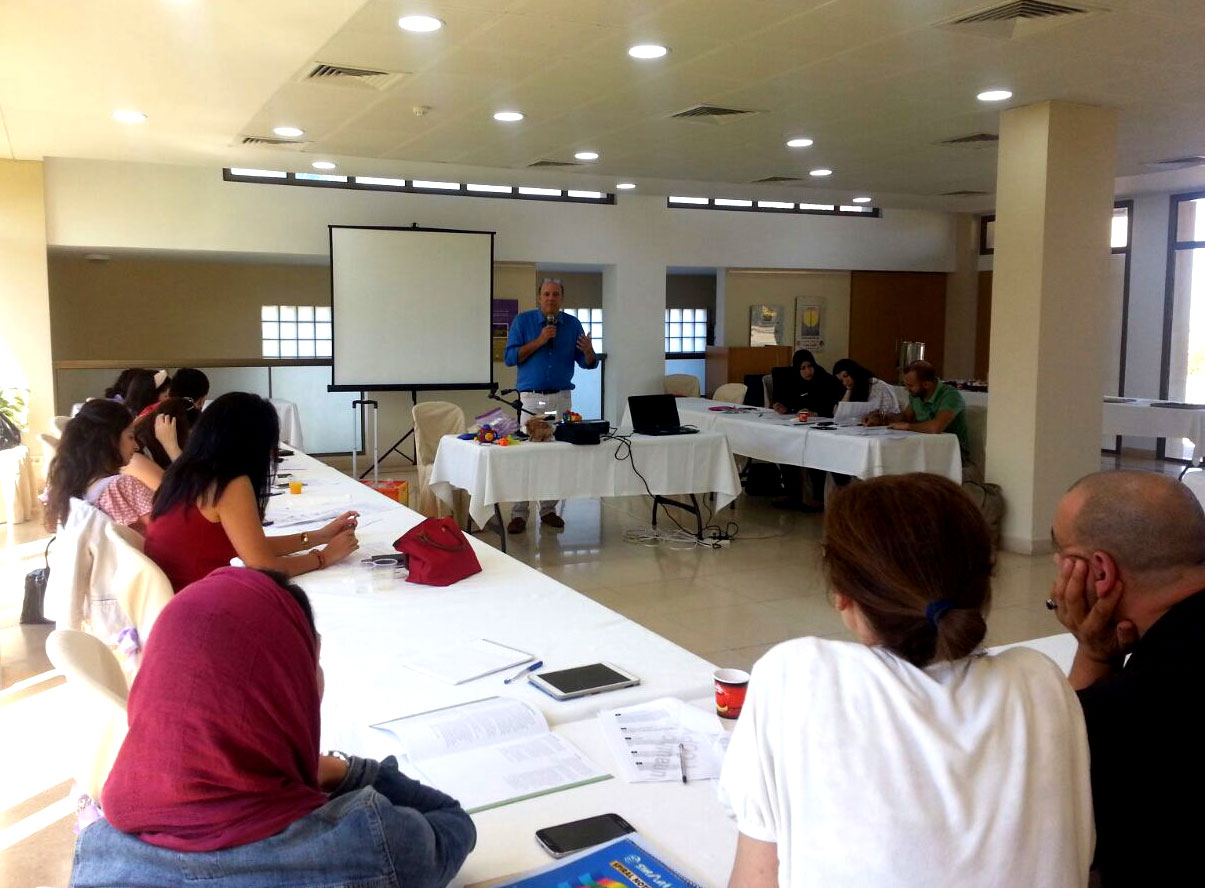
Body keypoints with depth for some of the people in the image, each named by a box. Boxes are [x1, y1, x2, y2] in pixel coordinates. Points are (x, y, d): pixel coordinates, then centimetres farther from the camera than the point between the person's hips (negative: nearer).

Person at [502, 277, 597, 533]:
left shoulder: (572, 324, 8)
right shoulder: (523, 321, 2)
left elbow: (587, 364, 7)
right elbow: (510, 358, -6)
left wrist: (588, 351, -16)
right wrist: (539, 341, -14)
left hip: (561, 397, 3)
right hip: (530, 397, -2)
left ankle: (548, 510, 14)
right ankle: (519, 514, -3)